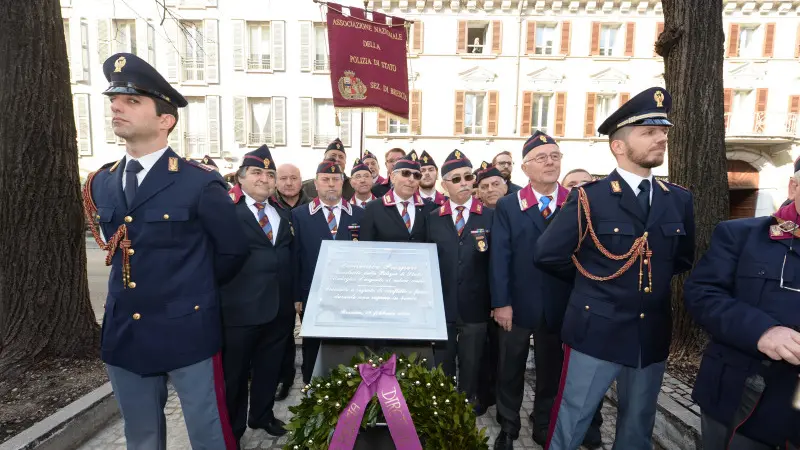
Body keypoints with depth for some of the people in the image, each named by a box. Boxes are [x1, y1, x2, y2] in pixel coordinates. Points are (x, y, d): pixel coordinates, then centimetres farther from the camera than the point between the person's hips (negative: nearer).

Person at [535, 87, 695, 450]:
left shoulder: (678, 200, 4)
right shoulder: (589, 197, -12)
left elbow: (683, 258, 18)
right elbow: (546, 255, -9)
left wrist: (652, 274, 7)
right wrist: (590, 275, 2)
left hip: (653, 335, 5)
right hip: (596, 332, -5)